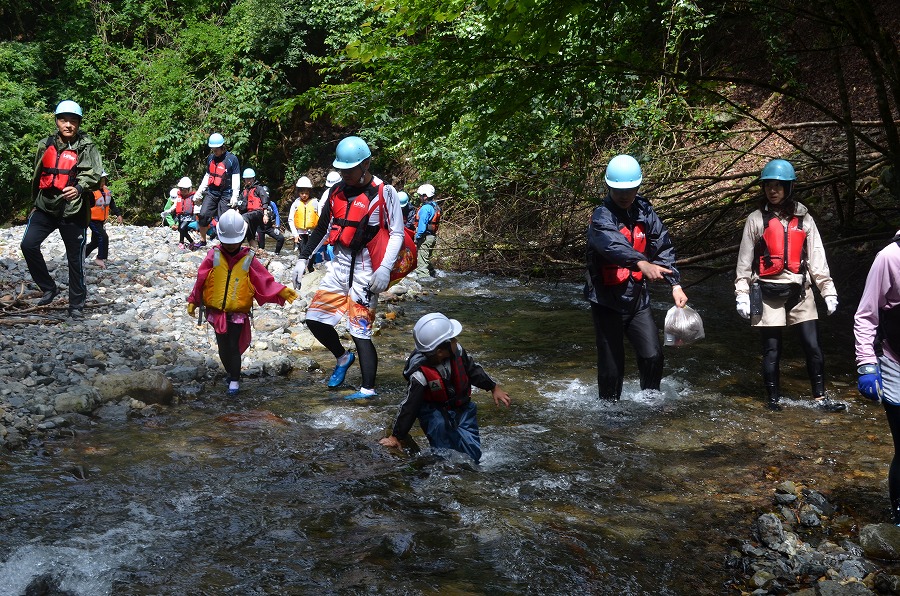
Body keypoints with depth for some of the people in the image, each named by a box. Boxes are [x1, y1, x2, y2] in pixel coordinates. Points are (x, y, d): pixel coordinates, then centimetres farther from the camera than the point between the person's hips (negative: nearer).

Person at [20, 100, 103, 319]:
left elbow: (95, 174, -17)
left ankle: (76, 305, 15)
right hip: (46, 206, 4)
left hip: (73, 210, -4)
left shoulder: (86, 147, -4)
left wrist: (79, 188, -35)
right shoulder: (46, 145, 10)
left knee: (75, 259, 3)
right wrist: (36, 201, 26)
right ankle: (48, 288, 7)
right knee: (28, 244, -11)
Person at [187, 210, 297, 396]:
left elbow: (266, 281, -1)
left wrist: (282, 291, -11)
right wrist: (193, 302, 6)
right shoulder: (214, 256, -4)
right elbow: (200, 280, 2)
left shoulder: (248, 259, -4)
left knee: (234, 347, -2)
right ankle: (231, 373, 33)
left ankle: (234, 380, 11)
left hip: (238, 313, -2)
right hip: (216, 311, 2)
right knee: (223, 348, 12)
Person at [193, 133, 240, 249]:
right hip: (211, 192, 4)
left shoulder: (231, 159, -4)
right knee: (203, 215, -9)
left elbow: (236, 179, -6)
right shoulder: (210, 158, 12)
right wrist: (199, 191, 15)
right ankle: (202, 240, 5)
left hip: (225, 194, -4)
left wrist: (234, 196, -14)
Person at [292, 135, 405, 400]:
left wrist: (385, 268, -18)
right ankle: (343, 358, 28)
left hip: (365, 271, -6)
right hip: (338, 266, 6)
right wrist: (303, 258, 14)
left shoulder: (384, 193, -8)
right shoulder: (337, 191, 9)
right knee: (314, 319, 3)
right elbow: (321, 228, 18)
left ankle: (368, 390, 3)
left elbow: (396, 233, -7)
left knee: (361, 332, -7)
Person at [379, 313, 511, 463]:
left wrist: (494, 387, 12)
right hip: (435, 413, -5)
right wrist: (397, 436, -13)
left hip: (462, 408, 5)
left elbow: (472, 369, 2)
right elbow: (409, 406, -22)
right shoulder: (420, 374, -33)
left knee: (473, 455, 6)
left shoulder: (456, 350, -20)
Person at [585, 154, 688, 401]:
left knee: (653, 355, -3)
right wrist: (642, 264, -54)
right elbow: (614, 246, -37)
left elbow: (663, 247, 6)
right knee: (612, 364, 1)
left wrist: (675, 284, -4)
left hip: (637, 297, 5)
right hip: (607, 300, -5)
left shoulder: (644, 211, 3)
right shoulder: (602, 218, -16)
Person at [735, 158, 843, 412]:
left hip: (799, 292, 2)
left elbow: (816, 257, 7)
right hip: (768, 292, -2)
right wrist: (742, 294, -2)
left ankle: (820, 397, 9)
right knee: (772, 350, 1)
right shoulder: (756, 219, 3)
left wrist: (828, 290, 1)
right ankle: (773, 398, 13)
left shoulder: (804, 219, 8)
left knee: (813, 346, -1)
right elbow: (745, 260, 3)